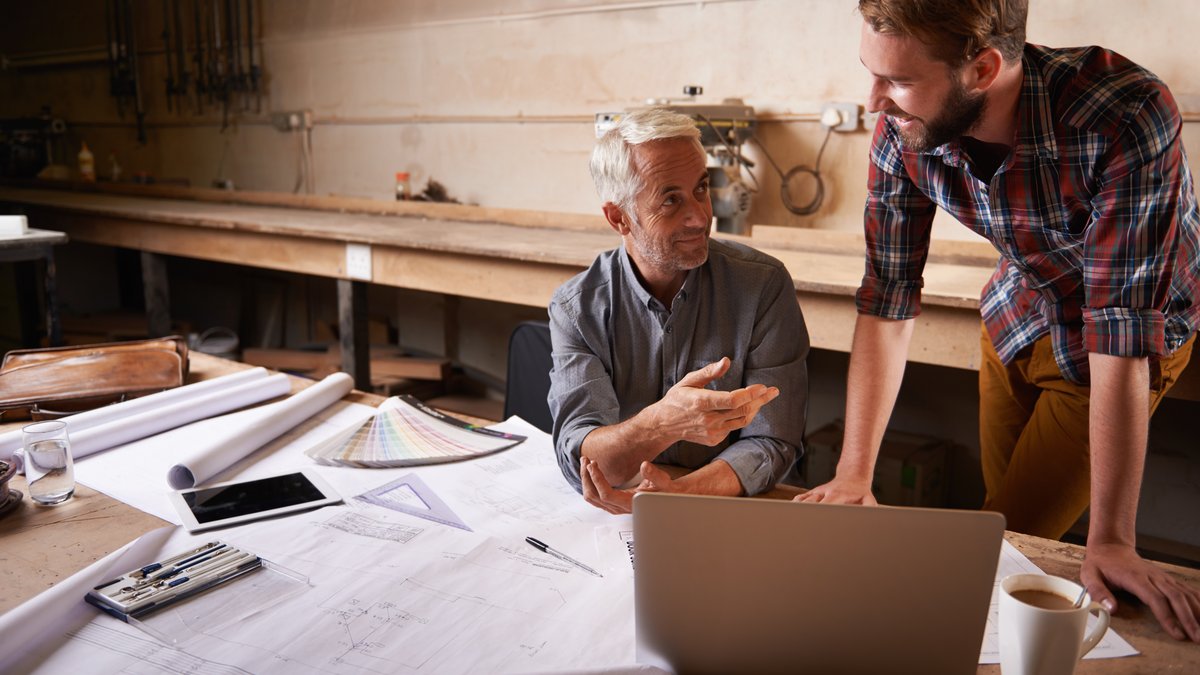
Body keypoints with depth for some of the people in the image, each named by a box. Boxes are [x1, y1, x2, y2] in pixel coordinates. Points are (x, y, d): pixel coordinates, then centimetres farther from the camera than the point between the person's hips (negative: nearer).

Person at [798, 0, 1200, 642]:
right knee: (1002, 511, 16)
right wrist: (853, 476, -20)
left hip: (1117, 339, -4)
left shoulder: (1128, 117, -37)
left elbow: (1120, 341, -35)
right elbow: (887, 304, -18)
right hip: (1015, 316, 4)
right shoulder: (902, 131, -23)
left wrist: (1110, 541, -30)